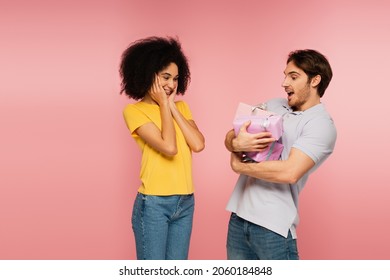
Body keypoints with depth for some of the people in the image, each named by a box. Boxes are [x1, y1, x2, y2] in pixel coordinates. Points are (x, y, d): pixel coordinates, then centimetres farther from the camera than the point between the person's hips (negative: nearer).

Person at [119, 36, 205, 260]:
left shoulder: (181, 107, 11)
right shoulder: (134, 111, -6)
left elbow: (198, 145, -5)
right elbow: (169, 147, -18)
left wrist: (173, 107, -2)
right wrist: (164, 105, -8)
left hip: (185, 202, 5)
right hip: (153, 204, -5)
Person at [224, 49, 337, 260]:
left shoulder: (321, 125, -10)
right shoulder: (272, 106, 11)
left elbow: (289, 173, -22)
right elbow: (229, 137, 9)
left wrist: (239, 166, -9)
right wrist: (236, 143, -16)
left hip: (273, 226, -6)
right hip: (239, 217, 6)